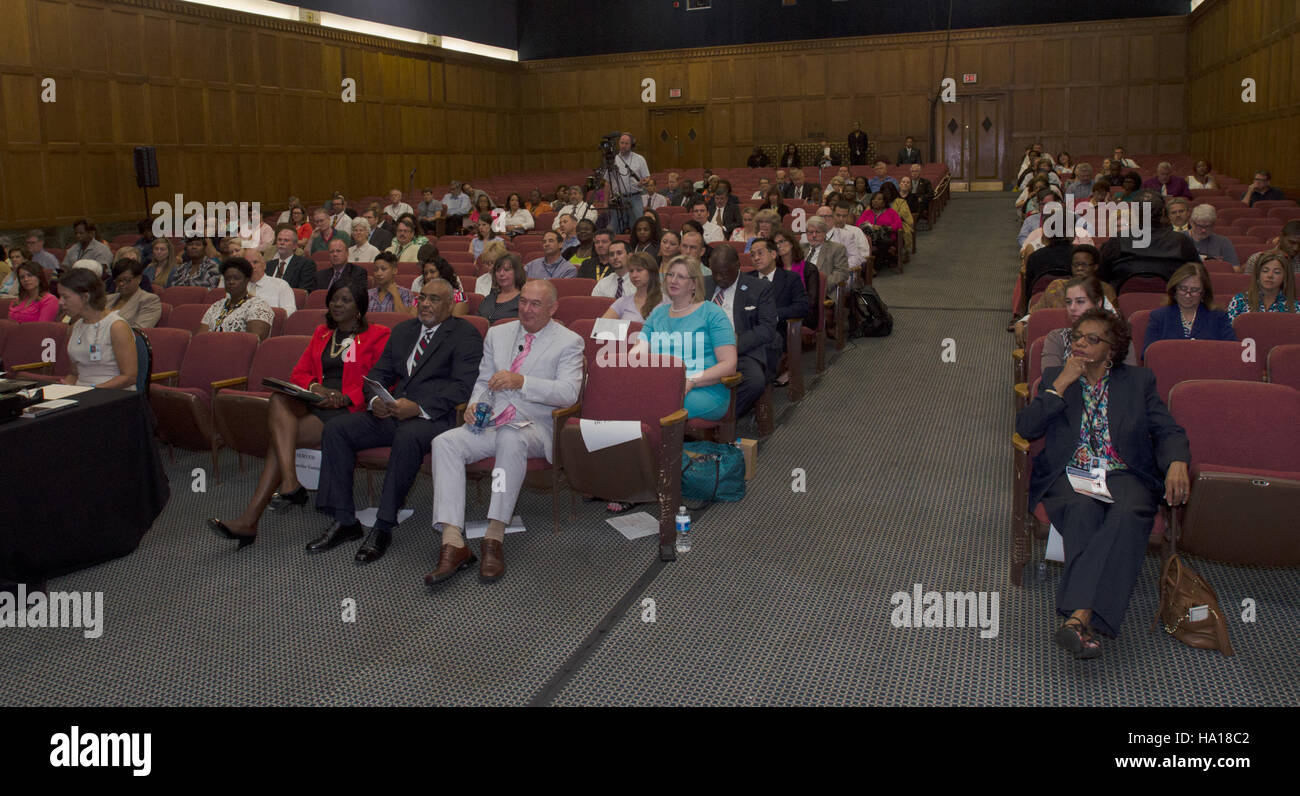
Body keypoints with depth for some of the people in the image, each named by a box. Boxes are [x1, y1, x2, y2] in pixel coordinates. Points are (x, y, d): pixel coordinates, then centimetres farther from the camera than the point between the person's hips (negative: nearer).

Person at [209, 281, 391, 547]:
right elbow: (299, 373, 17)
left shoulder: (377, 335, 5)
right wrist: (315, 388, -7)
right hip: (314, 405, 6)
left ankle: (249, 520, -23)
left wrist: (343, 398, -18)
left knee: (282, 437, -23)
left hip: (349, 412, -6)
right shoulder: (321, 333, 24)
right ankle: (290, 483, -36)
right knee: (279, 400, -27)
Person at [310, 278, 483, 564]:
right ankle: (344, 521, -8)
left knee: (407, 438, -38)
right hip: (391, 411, 7)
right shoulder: (403, 331, 23)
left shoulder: (465, 335, 1)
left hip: (434, 416, -7)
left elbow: (463, 386, -11)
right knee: (336, 429, -12)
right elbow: (378, 372, 20)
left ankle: (383, 527, -26)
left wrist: (419, 407, -22)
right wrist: (375, 399, -4)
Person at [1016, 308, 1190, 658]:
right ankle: (1084, 622, -47)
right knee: (1084, 510, -36)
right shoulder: (1054, 378, 16)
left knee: (1129, 515, -36)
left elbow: (1168, 431, 8)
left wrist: (1176, 463, -14)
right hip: (1069, 474, 0)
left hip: (1124, 475, 0)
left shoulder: (1139, 380, 17)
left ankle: (1078, 616, -49)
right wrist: (1062, 383, -3)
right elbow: (1026, 428, 3)